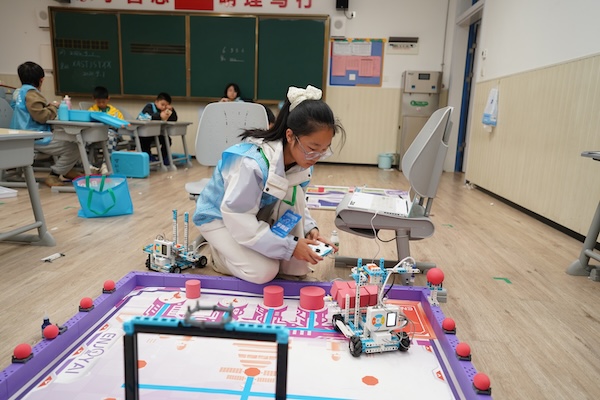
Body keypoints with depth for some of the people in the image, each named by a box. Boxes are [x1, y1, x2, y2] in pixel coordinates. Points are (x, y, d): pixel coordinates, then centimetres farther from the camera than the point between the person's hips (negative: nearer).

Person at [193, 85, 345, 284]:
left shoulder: (302, 159, -15)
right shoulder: (252, 163, -38)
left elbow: (295, 202, 0)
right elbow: (239, 221, -33)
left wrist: (309, 228, -19)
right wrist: (290, 247, -33)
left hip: (259, 213, 6)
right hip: (221, 217, -6)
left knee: (293, 194, -23)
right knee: (264, 272, -24)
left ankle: (291, 263, -6)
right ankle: (221, 252, 6)